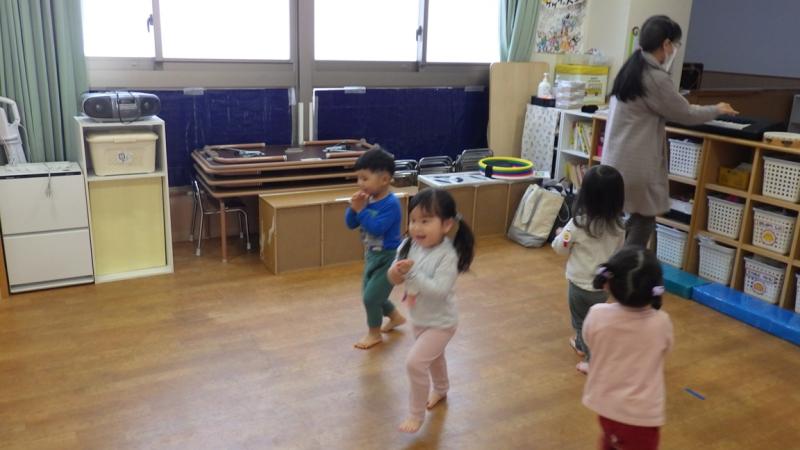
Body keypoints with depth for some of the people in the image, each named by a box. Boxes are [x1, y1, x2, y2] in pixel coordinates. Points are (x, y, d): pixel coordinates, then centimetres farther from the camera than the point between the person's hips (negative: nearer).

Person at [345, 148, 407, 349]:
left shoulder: (391, 204, -24)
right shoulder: (368, 200, -2)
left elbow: (376, 228, -33)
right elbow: (351, 224, 1)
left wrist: (361, 210, -29)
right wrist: (353, 208, -16)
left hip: (388, 258, -9)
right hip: (372, 255, 9)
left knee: (371, 296, -4)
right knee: (369, 294, 20)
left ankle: (374, 333, 20)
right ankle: (396, 317, 43)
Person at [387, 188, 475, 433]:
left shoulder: (447, 256, -30)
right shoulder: (410, 245, -12)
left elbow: (439, 291, -37)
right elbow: (395, 277, -6)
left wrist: (412, 273, -42)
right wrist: (395, 273, -29)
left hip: (440, 323, -7)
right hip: (419, 319, 7)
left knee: (414, 362, -13)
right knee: (433, 357, 29)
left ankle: (416, 413, 8)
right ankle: (441, 389, 58)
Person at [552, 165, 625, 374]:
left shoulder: (579, 223, -23)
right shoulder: (618, 226, -9)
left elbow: (560, 247, -10)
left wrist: (561, 235, 11)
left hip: (581, 284, -5)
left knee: (581, 321, 14)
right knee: (590, 318, 28)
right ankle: (581, 344, 49)